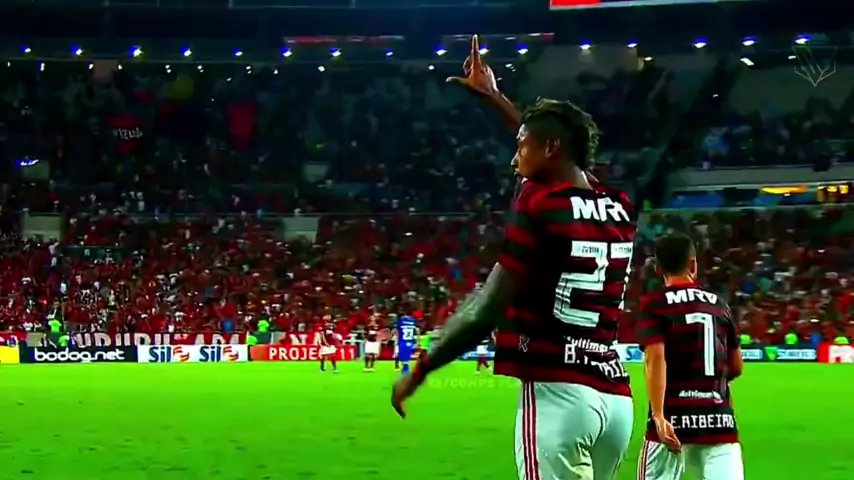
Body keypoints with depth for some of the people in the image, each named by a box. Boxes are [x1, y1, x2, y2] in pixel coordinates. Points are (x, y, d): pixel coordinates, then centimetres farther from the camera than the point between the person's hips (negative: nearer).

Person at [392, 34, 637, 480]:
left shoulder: (540, 203, -6)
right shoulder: (619, 208, 14)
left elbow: (488, 308, -11)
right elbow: (561, 149, 34)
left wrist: (420, 369, -1)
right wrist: (493, 96, 45)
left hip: (558, 393, -7)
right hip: (614, 397, 7)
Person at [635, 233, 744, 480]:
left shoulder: (654, 303, 0)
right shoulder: (719, 304, 15)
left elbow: (655, 358, -13)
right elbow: (736, 367, 21)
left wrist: (658, 416, -19)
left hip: (675, 417, -3)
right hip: (720, 417, 3)